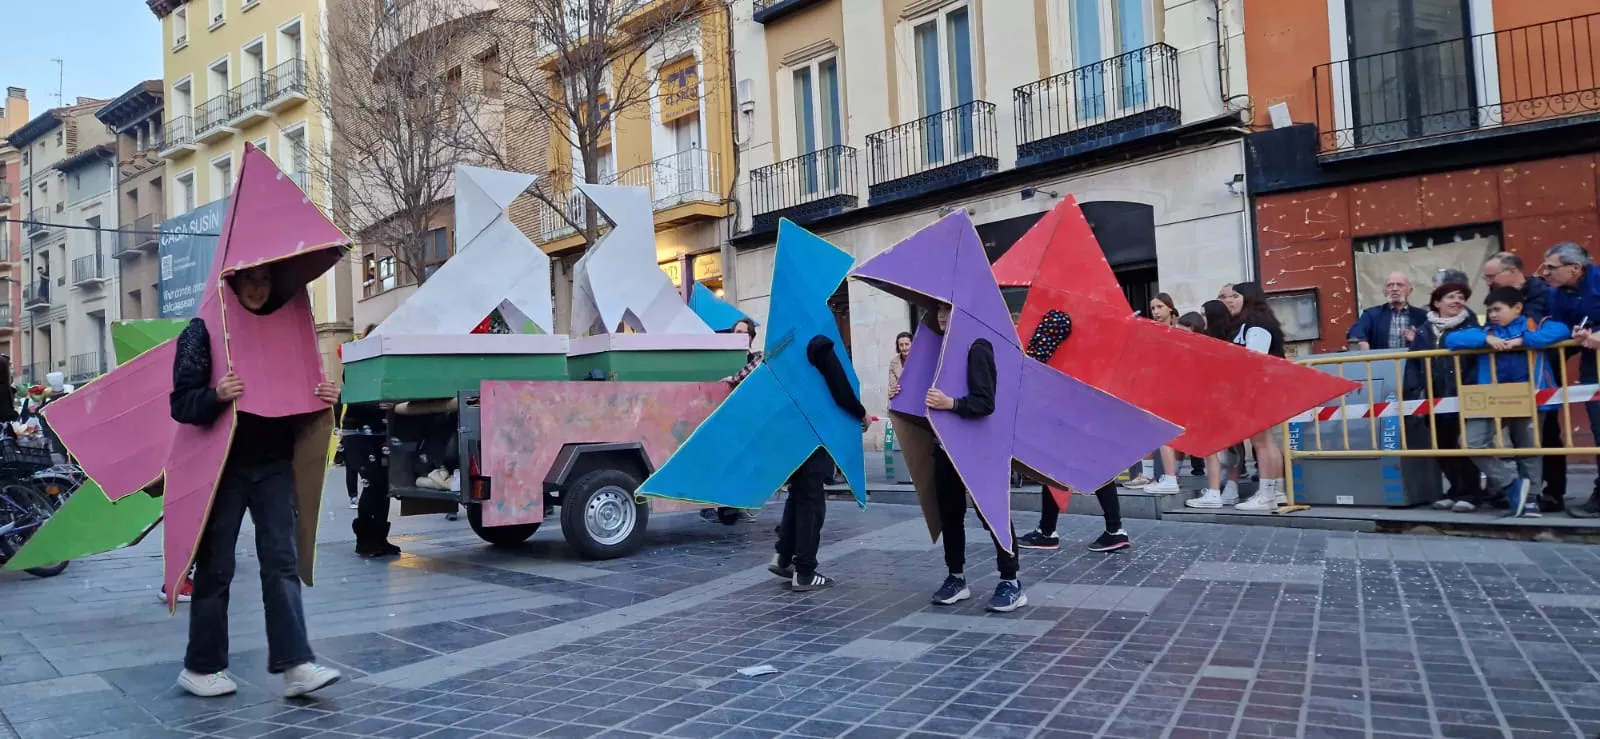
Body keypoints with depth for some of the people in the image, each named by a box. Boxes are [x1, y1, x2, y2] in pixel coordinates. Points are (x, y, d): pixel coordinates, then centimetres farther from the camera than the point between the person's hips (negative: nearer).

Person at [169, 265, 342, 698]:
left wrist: (325, 398, -7)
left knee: (281, 561, -3)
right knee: (216, 567, 5)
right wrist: (216, 395, -31)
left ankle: (295, 665, -6)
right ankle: (201, 667, 19)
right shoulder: (202, 332, -4)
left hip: (274, 464, 3)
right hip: (224, 466, -3)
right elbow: (181, 404, -10)